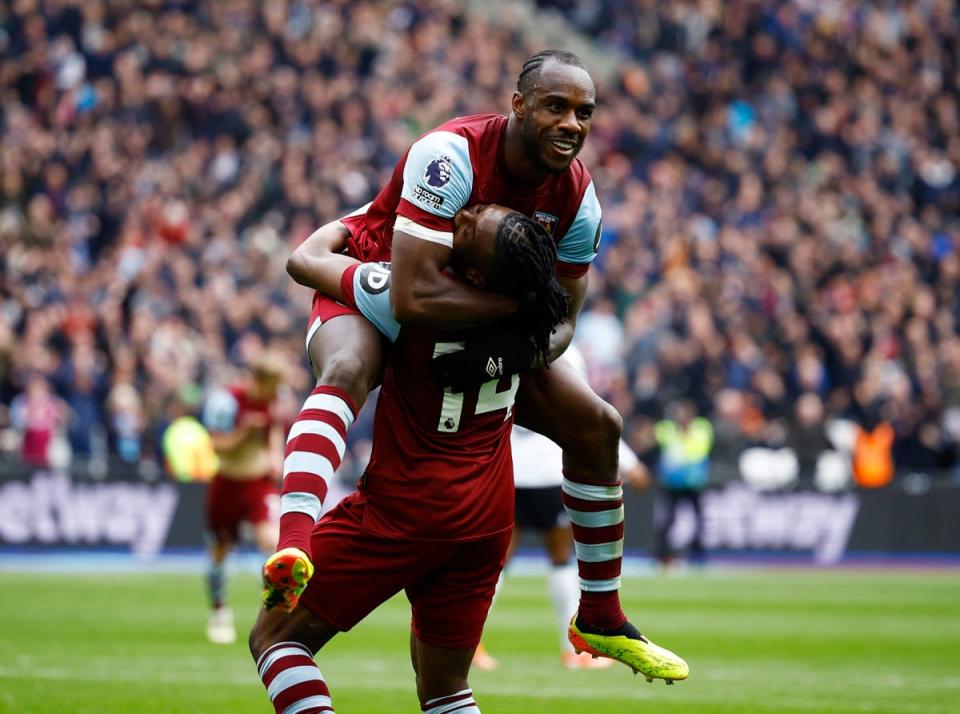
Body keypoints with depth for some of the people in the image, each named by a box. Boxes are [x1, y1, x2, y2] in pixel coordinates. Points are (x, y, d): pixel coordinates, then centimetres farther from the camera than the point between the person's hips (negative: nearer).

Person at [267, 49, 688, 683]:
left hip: (485, 326, 7)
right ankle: (293, 549, -60)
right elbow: (413, 296, -42)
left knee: (598, 426, 5)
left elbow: (562, 323, -10)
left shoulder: (577, 197, -14)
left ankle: (601, 619, 20)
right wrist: (523, 303, -35)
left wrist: (514, 351, -32)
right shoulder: (451, 156, -34)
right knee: (348, 371, -40)